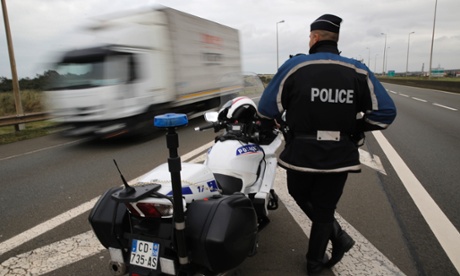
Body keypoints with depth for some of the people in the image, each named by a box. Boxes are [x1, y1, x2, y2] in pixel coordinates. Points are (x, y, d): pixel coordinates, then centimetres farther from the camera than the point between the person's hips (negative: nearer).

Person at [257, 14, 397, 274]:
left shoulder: (295, 65, -8)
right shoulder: (358, 71, -1)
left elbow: (267, 109, -8)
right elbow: (386, 112, -3)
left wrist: (286, 122, 13)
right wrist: (354, 126, 11)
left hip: (301, 154, -2)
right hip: (339, 157, 2)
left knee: (301, 196, 29)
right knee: (324, 209, 20)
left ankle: (338, 235, 22)